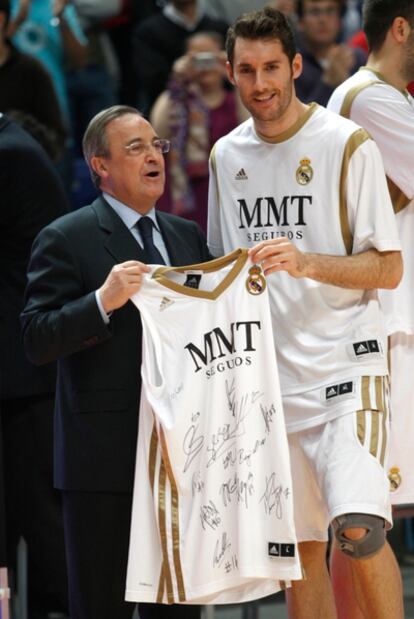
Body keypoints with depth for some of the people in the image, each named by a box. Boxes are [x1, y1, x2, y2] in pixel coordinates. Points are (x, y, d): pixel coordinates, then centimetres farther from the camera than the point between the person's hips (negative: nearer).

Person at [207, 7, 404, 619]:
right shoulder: (226, 156, 11)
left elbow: (387, 269, -7)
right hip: (267, 377, 5)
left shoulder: (347, 144, -6)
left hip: (344, 367, -5)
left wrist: (307, 263, -22)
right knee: (298, 547, 6)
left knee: (359, 529, -21)